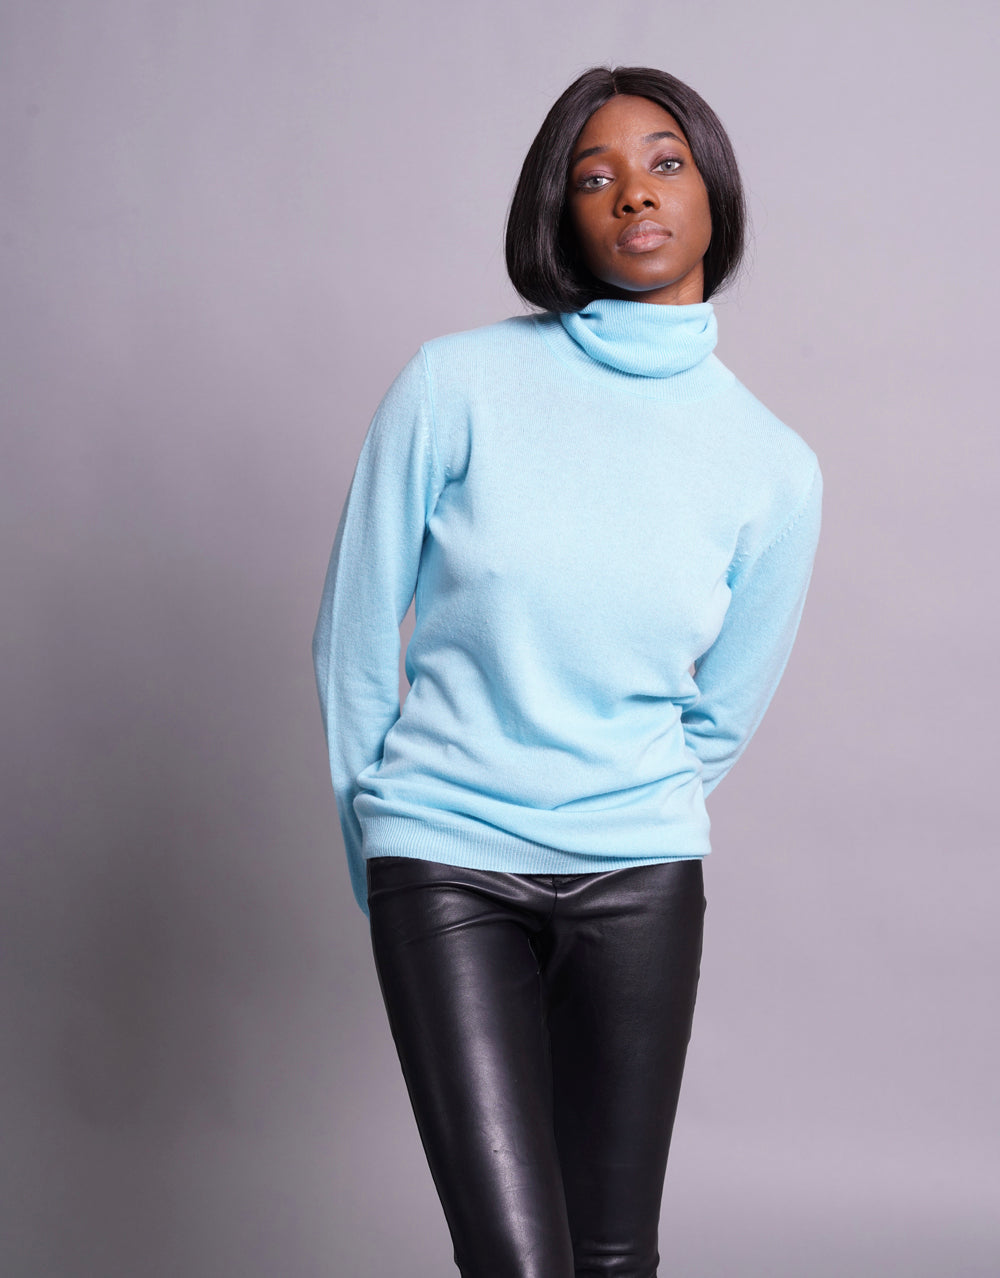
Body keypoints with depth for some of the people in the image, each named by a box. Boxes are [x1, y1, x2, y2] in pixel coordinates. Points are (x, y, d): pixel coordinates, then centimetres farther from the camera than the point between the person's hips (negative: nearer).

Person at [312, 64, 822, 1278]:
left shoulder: (775, 467, -2)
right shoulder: (455, 385, -7)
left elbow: (719, 714, 10)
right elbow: (355, 635, 2)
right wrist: (378, 835, 9)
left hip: (640, 880, 2)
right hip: (446, 867, -2)